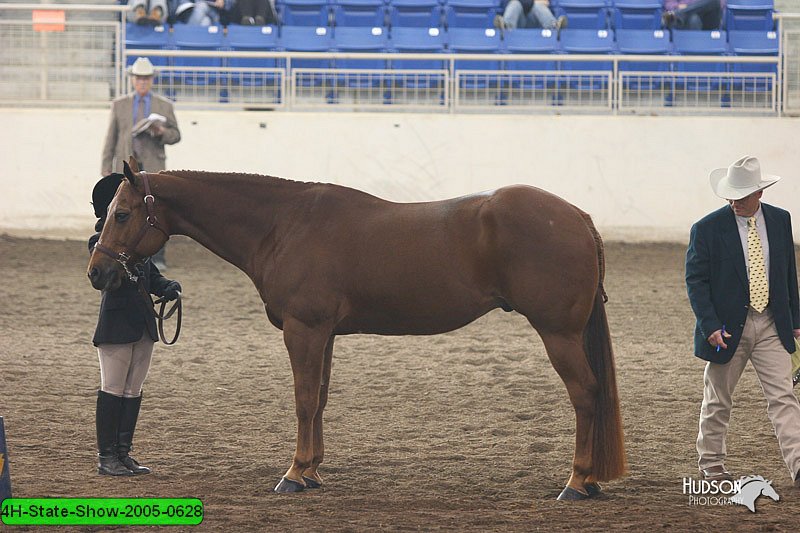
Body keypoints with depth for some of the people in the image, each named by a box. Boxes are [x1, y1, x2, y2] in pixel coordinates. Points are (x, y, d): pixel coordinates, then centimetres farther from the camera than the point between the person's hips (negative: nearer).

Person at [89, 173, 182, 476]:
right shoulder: (101, 242, -8)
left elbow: (152, 277, 16)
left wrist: (168, 287, -5)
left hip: (143, 325, 8)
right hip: (116, 325, -8)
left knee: (133, 392, 10)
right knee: (113, 391, -4)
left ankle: (123, 453, 17)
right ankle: (106, 457, 1)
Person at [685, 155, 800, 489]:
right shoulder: (707, 229, -9)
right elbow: (695, 281, -9)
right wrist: (710, 326, -18)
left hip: (772, 325, 2)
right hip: (727, 327, -2)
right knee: (718, 400, 11)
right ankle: (710, 462, 28)